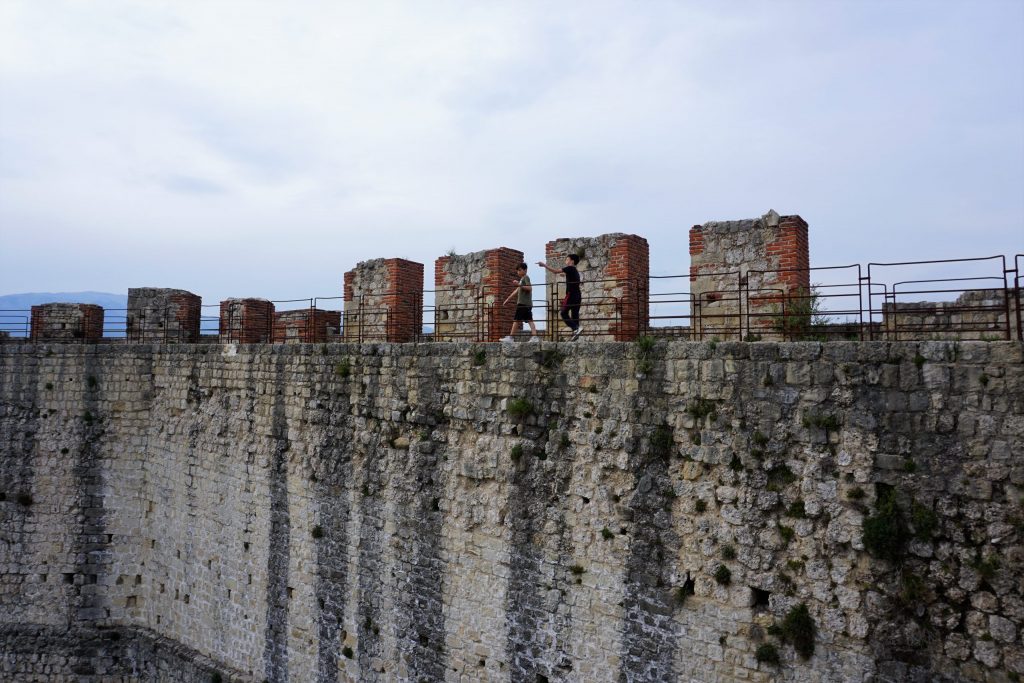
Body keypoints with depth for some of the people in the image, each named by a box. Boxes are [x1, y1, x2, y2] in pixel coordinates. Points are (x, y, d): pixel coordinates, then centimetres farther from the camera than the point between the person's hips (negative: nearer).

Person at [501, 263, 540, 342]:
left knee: (516, 320, -6)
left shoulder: (525, 277, -3)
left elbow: (530, 288, -17)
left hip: (523, 303, -9)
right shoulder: (522, 279, 25)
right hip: (527, 303, 9)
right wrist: (508, 299, 28)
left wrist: (519, 285, -23)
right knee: (529, 320, -1)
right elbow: (517, 291, 28)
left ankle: (511, 337, -4)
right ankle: (535, 336, -10)